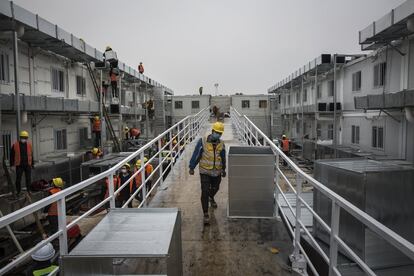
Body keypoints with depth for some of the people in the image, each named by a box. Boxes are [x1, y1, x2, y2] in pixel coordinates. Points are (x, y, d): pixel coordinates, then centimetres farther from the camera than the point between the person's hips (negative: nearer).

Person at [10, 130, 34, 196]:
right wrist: (12, 164, 0)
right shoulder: (15, 145, -4)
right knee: (18, 179, 5)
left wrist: (32, 164, 13)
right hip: (19, 165, -2)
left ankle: (28, 190, 21)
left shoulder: (29, 144, 4)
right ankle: (18, 191, 19)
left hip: (28, 165, 2)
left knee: (28, 178, 8)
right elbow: (12, 155, 2)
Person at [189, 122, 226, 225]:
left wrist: (223, 169, 21)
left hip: (217, 172, 4)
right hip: (205, 172, -4)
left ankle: (211, 198, 59)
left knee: (215, 188, 23)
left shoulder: (221, 144, 0)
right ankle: (206, 214, 2)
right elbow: (196, 155, -7)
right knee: (205, 192, -8)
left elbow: (223, 158, 14)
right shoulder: (202, 142, -13)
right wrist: (192, 167, -5)